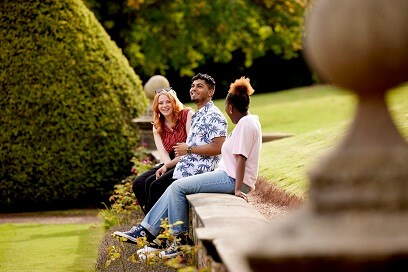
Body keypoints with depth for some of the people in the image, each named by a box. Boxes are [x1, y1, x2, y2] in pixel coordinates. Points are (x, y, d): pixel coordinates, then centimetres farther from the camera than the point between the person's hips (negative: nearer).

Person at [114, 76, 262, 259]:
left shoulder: (245, 124, -14)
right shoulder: (249, 121, 18)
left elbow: (241, 158, -21)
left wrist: (238, 189, -26)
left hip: (232, 180, -10)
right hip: (227, 174, 10)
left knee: (178, 187, -13)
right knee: (176, 188, 5)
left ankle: (180, 241, -9)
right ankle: (146, 230, 3)